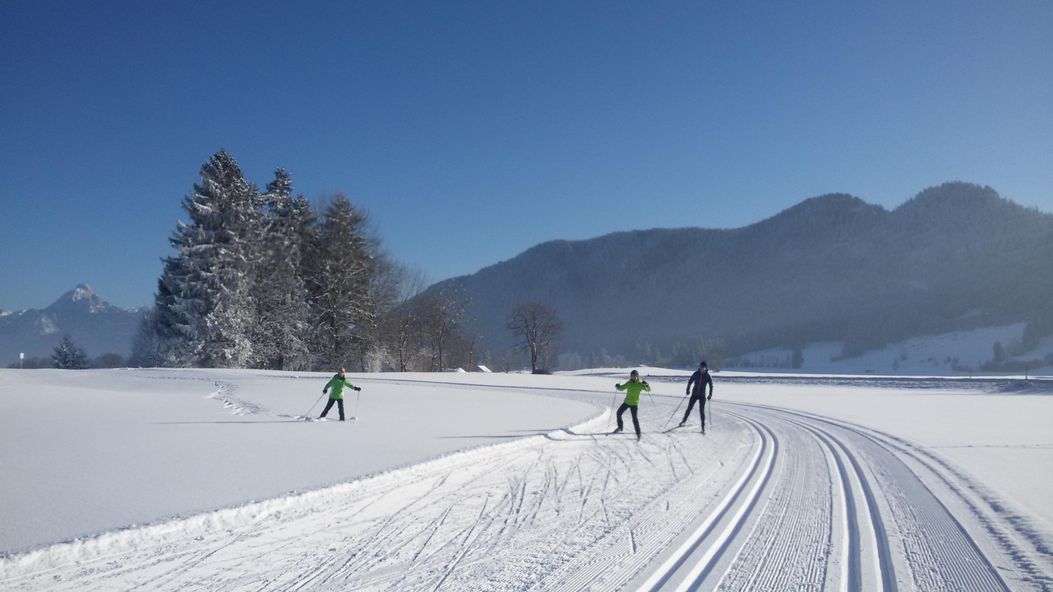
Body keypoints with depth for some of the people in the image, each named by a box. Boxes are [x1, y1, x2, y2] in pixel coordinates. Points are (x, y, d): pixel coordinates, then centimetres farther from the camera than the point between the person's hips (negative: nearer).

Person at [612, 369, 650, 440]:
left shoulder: (640, 384, -8)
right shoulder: (629, 383, 5)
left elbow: (648, 390, -11)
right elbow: (622, 388, 13)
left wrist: (647, 385, -31)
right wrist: (618, 387, -9)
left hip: (634, 403, -5)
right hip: (626, 402, 5)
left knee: (634, 418, -11)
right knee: (619, 413, 7)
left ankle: (638, 433, -2)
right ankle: (620, 427, 27)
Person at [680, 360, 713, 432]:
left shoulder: (708, 376, -7)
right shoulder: (696, 374, -4)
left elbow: (711, 386, 0)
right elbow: (690, 382, 5)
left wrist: (710, 395, -8)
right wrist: (688, 390, -7)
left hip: (702, 396, -1)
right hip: (694, 394, 1)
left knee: (702, 411, -4)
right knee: (689, 408, 3)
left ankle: (703, 428, 1)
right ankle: (683, 421, 22)